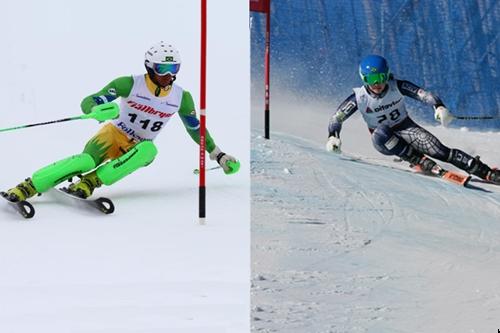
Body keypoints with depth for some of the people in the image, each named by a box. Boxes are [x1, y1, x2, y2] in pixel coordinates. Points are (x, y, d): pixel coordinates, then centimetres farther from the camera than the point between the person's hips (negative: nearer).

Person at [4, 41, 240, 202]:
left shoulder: (181, 98, -4)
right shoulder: (130, 84, -14)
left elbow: (196, 128, 12)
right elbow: (88, 102, -18)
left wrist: (218, 155, 13)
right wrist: (96, 110, -43)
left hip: (138, 150, 3)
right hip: (114, 134, -3)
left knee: (150, 150, -35)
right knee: (87, 159, -35)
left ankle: (91, 181, -36)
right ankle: (28, 187, -39)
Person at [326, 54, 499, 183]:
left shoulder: (398, 87, -17)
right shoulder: (359, 98, -17)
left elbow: (425, 95, -22)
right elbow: (336, 119, -12)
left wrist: (439, 107, -42)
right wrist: (333, 137, -32)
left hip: (406, 128, 0)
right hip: (383, 139, 0)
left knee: (439, 150, -20)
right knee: (380, 133, -37)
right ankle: (420, 162, -33)